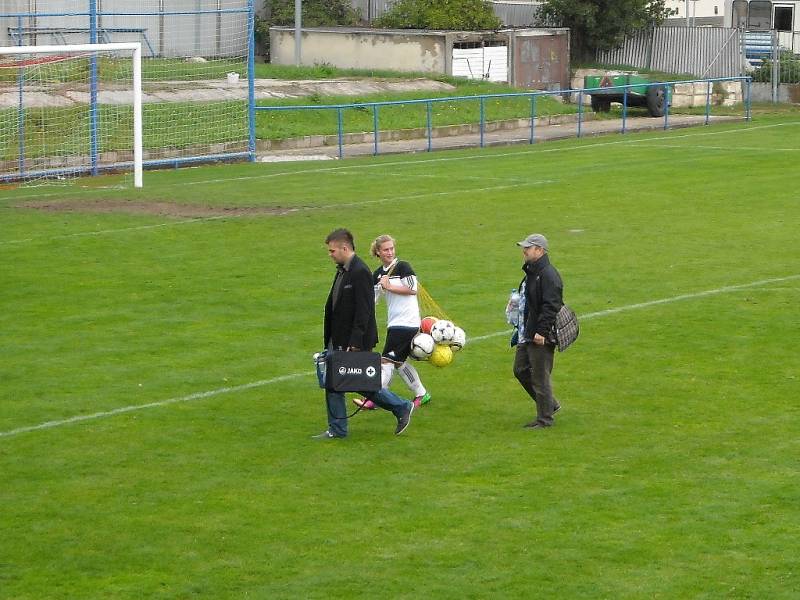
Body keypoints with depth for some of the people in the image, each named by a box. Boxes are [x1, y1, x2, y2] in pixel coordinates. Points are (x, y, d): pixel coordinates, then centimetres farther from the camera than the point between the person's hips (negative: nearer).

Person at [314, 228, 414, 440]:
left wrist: (355, 343, -23)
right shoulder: (342, 271, 11)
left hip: (356, 342, -9)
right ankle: (337, 429, 17)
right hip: (338, 341, 9)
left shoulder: (360, 273, -19)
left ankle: (402, 408, 15)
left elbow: (363, 311, -22)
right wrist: (330, 339, 15)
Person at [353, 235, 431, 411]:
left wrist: (389, 287, -13)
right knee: (400, 362, 13)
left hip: (406, 322, -8)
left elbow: (413, 289, -14)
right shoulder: (378, 274, 13)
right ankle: (421, 394, 25)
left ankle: (374, 400, -8)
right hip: (394, 322, 8)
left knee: (387, 360, -9)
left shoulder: (402, 267, -8)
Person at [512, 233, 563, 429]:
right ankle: (550, 404, 30)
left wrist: (542, 331, -28)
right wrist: (520, 328, 22)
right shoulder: (530, 272, 15)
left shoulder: (548, 274, -18)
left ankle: (545, 418, 8)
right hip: (526, 335, 11)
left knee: (540, 377, -3)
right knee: (521, 370, 18)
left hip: (541, 338, -11)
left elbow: (551, 306, -25)